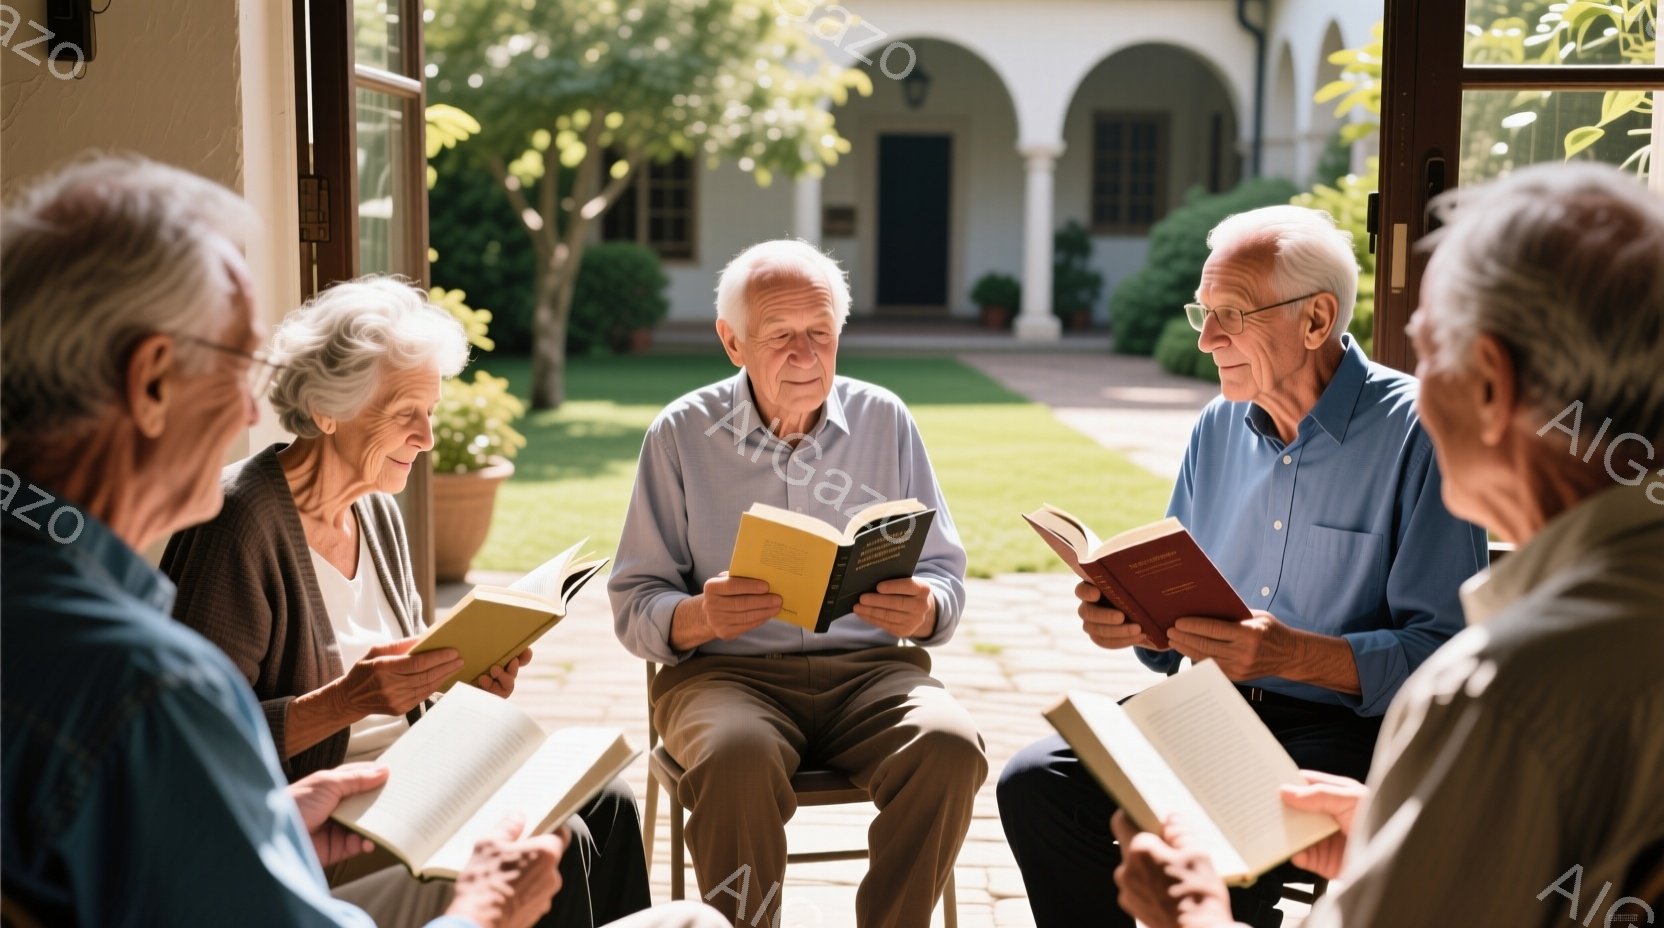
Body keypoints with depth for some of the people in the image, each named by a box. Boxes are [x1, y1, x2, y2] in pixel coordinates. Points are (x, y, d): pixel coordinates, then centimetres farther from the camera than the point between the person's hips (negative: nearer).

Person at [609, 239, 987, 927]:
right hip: (725, 669, -1)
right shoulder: (681, 433, 3)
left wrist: (923, 610, -14)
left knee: (950, 746, -28)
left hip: (868, 666, 2)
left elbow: (946, 575, 10)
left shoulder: (884, 419, 8)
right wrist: (699, 618, -21)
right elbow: (633, 603, 2)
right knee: (737, 757, -35)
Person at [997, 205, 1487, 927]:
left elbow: (1442, 650, -15)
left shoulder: (1420, 433, -10)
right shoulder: (1220, 425, 10)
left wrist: (1294, 654, -28)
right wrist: (1131, 618, -6)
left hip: (1348, 725, -6)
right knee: (1034, 783, -15)